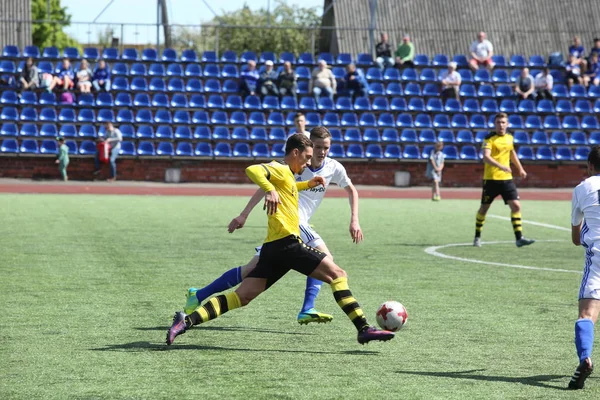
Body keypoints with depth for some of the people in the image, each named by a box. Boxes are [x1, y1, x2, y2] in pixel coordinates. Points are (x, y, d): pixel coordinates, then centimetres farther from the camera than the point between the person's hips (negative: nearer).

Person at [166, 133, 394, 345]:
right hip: (288, 243, -10)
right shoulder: (281, 170, -3)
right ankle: (364, 329, -12)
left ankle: (187, 321, -8)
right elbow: (252, 170, -22)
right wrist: (270, 190, -37)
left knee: (242, 296, 2)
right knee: (337, 274, -6)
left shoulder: (286, 176, 26)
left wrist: (308, 184, 39)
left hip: (272, 249, 10)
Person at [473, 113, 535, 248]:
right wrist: (500, 166, -40)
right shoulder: (489, 139, -11)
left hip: (507, 178, 4)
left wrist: (520, 168, 32)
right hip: (491, 179, -4)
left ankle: (519, 238, -6)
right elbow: (486, 157, -26)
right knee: (484, 208, 6)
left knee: (516, 206, -7)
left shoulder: (509, 138, 8)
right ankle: (477, 237, 22)